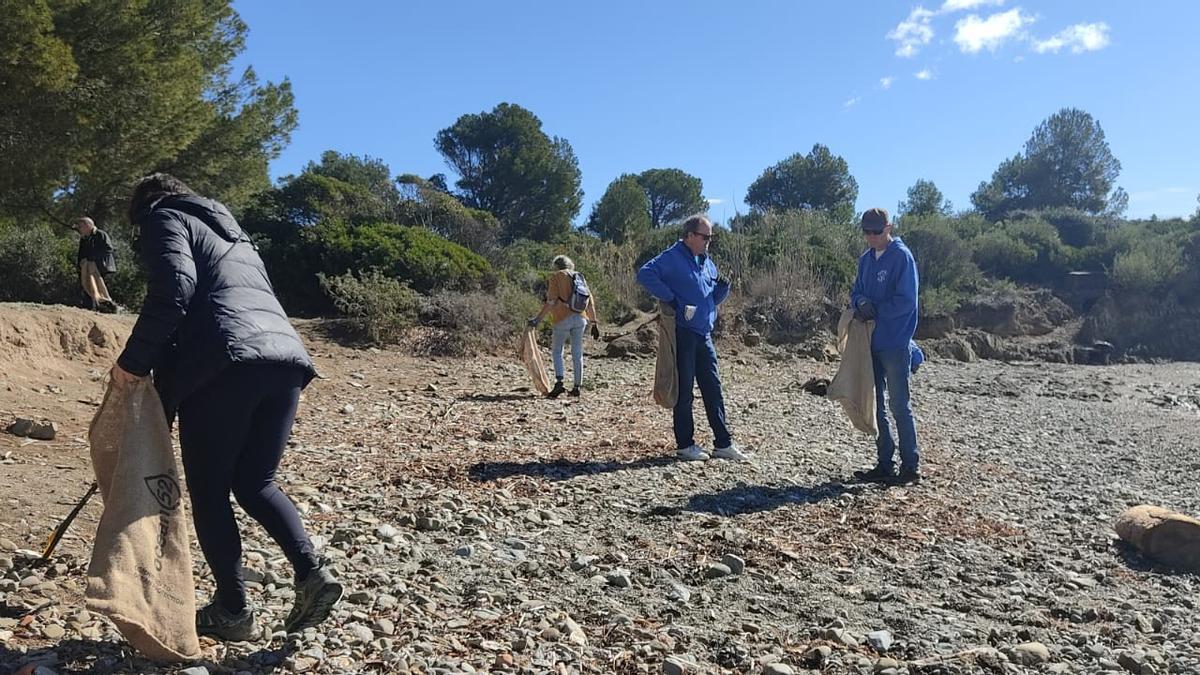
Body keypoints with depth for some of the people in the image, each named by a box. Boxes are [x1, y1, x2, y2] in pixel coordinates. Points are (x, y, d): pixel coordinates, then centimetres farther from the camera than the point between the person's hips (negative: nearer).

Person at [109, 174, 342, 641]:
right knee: (255, 482, 16)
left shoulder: (165, 218, 13)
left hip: (226, 361, -7)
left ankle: (233, 611, 11)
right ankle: (311, 573, 0)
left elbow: (174, 289, -7)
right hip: (285, 354, 7)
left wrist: (134, 362, -2)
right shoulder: (234, 233, 35)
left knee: (208, 491, 7)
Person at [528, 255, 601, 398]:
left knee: (557, 351, 5)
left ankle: (559, 383, -12)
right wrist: (594, 323, 18)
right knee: (577, 354, 10)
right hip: (580, 319, 4)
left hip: (563, 319, -4)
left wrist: (538, 319, -10)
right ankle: (577, 387, 12)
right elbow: (590, 302, 14)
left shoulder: (556, 277, 2)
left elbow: (551, 302, -10)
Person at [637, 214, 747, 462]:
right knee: (684, 390, 1)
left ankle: (723, 443, 16)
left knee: (713, 388, 9)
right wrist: (670, 298, -21)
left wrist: (723, 287, 1)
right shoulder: (673, 258, -8)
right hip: (682, 333, -7)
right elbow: (645, 274, -22)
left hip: (704, 335, 8)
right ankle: (685, 444, 10)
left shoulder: (707, 262, 16)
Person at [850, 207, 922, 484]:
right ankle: (885, 465, 18)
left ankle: (911, 466, 9)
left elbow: (906, 301, -15)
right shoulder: (866, 258, 12)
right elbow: (856, 291, 15)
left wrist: (875, 310, -14)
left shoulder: (902, 256, -10)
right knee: (874, 405, 10)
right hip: (871, 343, 7)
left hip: (895, 344, -7)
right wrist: (861, 303, -7)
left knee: (899, 406, -2)